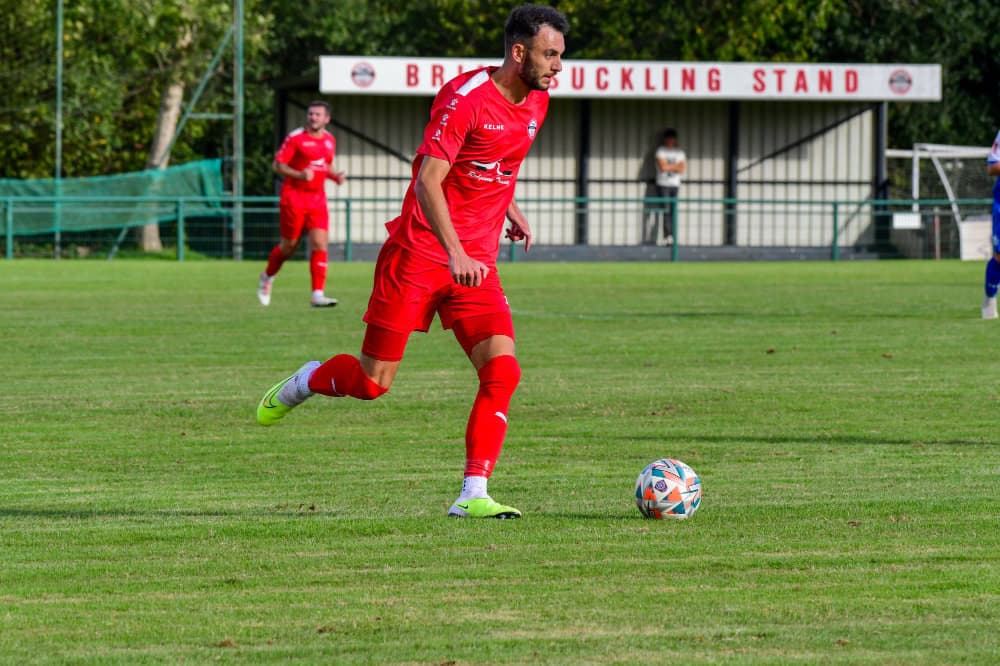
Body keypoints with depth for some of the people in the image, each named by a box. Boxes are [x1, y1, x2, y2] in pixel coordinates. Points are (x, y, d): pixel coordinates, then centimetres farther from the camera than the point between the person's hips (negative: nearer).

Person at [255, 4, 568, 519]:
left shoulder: (537, 102, 8)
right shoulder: (464, 99, -18)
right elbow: (428, 181, -25)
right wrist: (454, 252, -36)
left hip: (477, 264, 6)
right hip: (419, 252, -6)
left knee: (502, 371, -14)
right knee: (372, 381, 0)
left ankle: (473, 496, -12)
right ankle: (305, 382, 33)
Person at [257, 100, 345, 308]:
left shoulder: (330, 140, 10)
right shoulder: (295, 138, -8)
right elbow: (277, 165, -9)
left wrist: (335, 175, 3)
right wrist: (300, 175, -23)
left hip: (317, 198, 4)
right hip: (294, 197, -4)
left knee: (320, 244, -10)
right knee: (289, 245, 5)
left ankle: (317, 294, -11)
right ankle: (267, 277, 34)